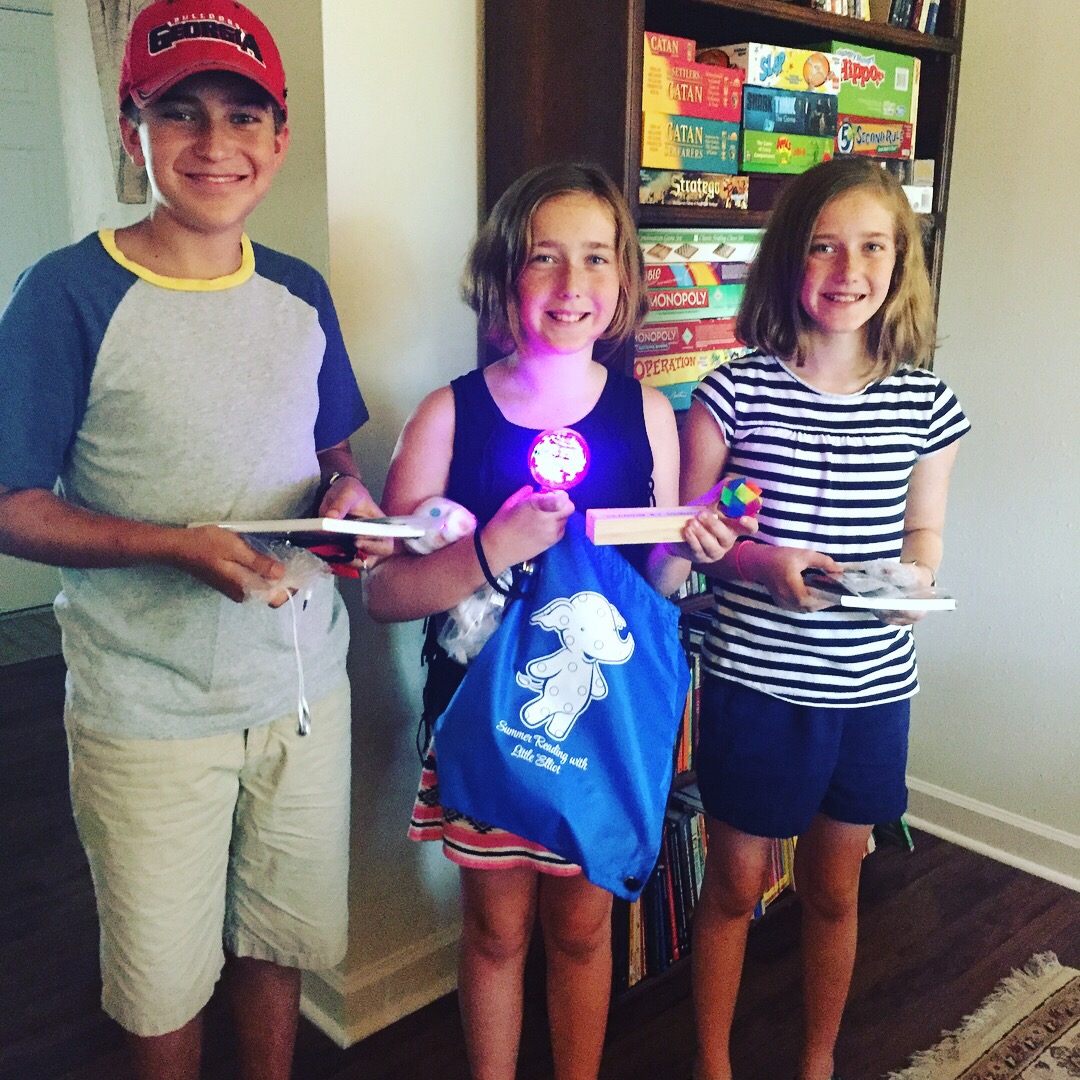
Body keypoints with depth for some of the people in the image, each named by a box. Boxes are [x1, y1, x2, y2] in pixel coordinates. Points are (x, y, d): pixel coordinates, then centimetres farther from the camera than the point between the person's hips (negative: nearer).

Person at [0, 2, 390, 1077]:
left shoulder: (301, 294, 3)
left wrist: (349, 494, -8)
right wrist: (179, 547, -25)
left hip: (302, 685, 4)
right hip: (148, 711, -4)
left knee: (276, 944, 21)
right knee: (163, 983, 15)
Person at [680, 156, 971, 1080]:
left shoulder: (928, 405, -2)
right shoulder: (735, 393, -10)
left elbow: (925, 529, 10)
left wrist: (916, 574, -12)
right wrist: (763, 561, -21)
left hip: (873, 689, 3)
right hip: (755, 683, -2)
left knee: (833, 892, 21)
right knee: (734, 888, 15)